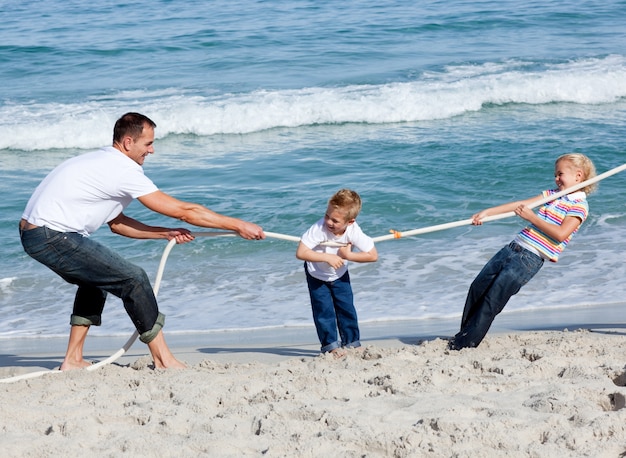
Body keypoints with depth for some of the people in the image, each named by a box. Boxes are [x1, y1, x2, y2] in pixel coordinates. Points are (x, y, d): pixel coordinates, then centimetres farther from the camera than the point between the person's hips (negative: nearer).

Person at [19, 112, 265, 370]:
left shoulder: (104, 163, 16)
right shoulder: (124, 171, -13)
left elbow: (116, 222, 21)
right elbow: (183, 211, -10)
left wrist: (165, 233, 13)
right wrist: (239, 226, -3)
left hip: (33, 231, 10)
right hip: (51, 237, -10)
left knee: (97, 278, 28)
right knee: (133, 279, -8)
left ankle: (72, 361, 25)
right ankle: (164, 361, 1)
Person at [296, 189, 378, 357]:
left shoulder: (353, 231, -30)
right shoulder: (319, 228, -38)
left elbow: (373, 255, -24)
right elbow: (301, 252, -41)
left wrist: (348, 255, -30)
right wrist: (327, 257, -42)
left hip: (339, 274, 2)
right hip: (317, 275, -2)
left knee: (347, 308, 6)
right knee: (324, 310, -5)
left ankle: (352, 343, 21)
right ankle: (330, 345, 7)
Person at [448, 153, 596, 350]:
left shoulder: (579, 206, -5)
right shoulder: (552, 194, 18)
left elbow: (561, 234, -19)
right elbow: (520, 204, 12)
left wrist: (531, 217, -17)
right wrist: (487, 212, 4)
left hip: (530, 259, -8)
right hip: (514, 247, 8)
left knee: (493, 297, -12)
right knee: (478, 287, 5)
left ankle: (466, 343, -6)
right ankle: (464, 334, 16)